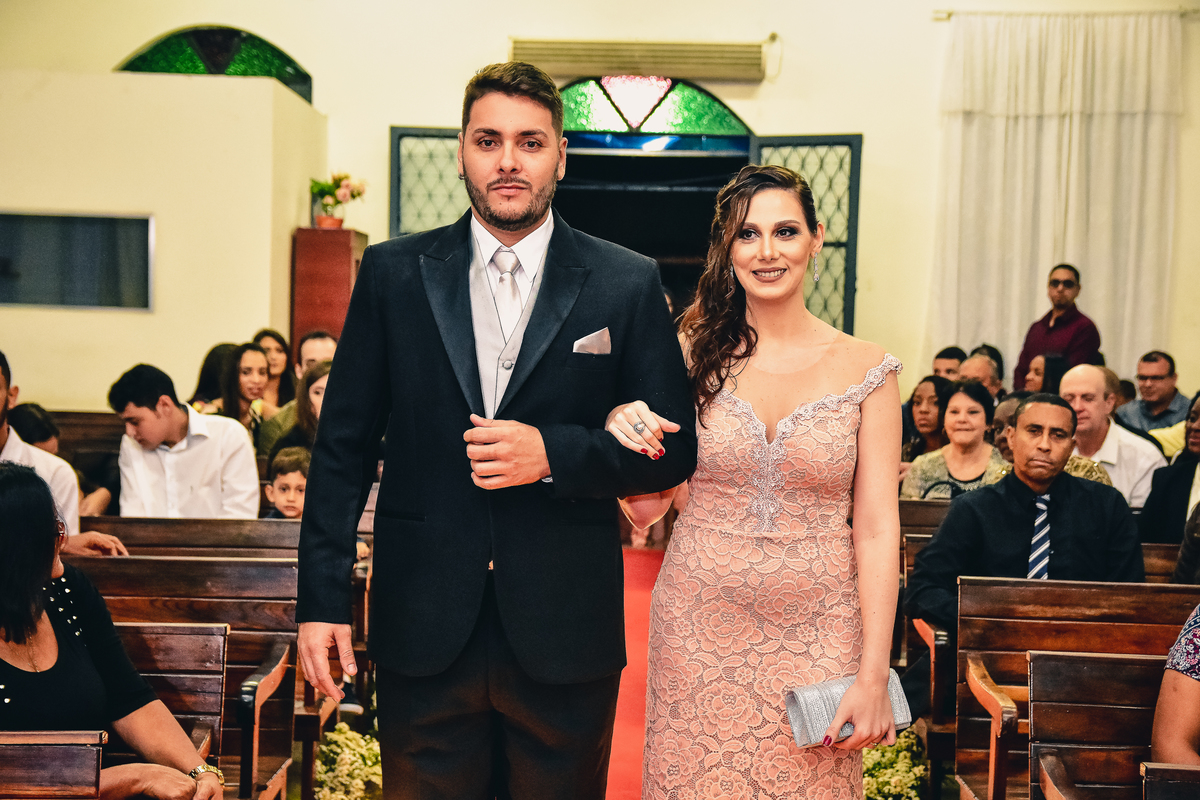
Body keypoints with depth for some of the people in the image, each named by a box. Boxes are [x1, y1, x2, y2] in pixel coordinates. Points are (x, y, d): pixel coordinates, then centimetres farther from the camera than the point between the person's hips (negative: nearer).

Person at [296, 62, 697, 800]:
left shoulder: (627, 284, 0)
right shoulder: (393, 273, 3)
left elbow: (675, 450, 0)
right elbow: (344, 445, 4)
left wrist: (553, 454, -16)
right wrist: (322, 599, -1)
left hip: (565, 634, 0)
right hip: (424, 629, 1)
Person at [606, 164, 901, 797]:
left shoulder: (866, 370, -3)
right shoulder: (693, 355, 0)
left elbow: (876, 530, -4)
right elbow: (645, 506, 3)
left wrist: (874, 676, -8)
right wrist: (622, 434, -17)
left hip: (815, 633, 0)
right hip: (700, 625, 1)